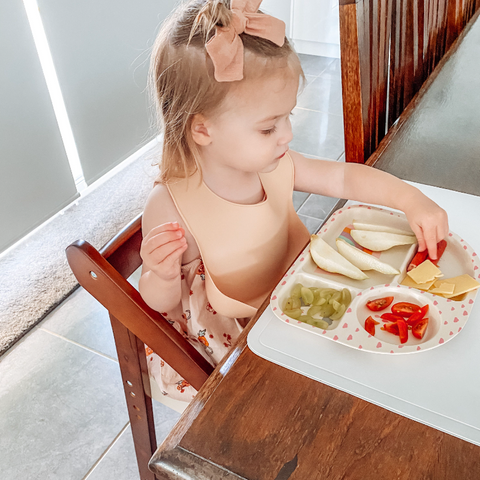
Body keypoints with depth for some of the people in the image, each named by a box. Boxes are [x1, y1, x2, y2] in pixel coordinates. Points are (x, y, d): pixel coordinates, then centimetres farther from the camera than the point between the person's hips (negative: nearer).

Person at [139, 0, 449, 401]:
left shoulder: (275, 166, -11)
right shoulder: (170, 207, -28)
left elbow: (343, 177, 1)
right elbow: (159, 302, -15)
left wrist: (412, 200, -11)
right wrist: (162, 275, -38)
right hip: (227, 340, -6)